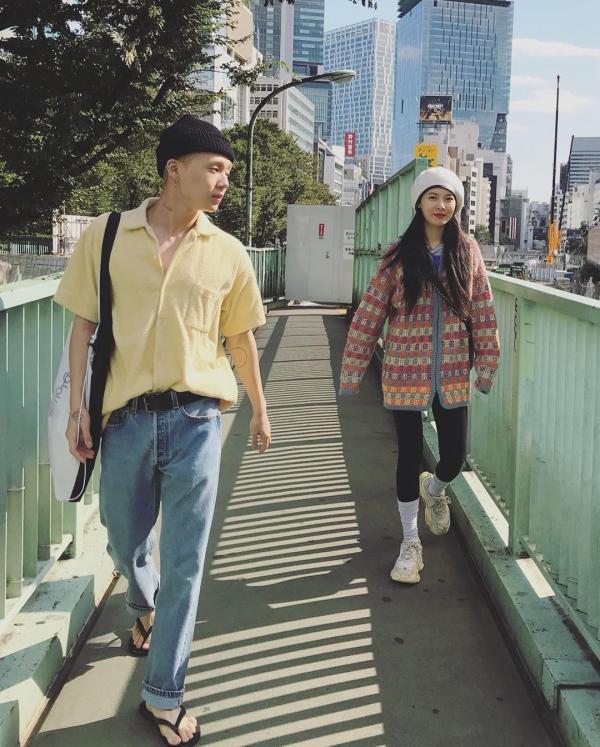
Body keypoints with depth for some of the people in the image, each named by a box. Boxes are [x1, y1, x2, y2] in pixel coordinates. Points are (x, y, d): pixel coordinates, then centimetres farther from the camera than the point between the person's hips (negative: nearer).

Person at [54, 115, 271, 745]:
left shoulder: (227, 253, 2)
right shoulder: (106, 236, 0)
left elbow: (240, 338, 12)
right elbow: (83, 325, 3)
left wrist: (260, 409, 18)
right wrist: (77, 408, -2)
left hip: (195, 418, 0)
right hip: (125, 416, 1)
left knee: (185, 562, 3)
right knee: (125, 544, 19)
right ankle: (145, 609, 54)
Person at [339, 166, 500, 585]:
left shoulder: (468, 251, 2)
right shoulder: (399, 255, -4)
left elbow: (483, 313, 3)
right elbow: (370, 314, -4)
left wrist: (487, 367, 0)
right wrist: (351, 372, -7)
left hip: (452, 375, 2)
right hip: (406, 374, -1)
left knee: (455, 458, 5)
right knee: (410, 456, 6)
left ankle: (434, 489, 44)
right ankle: (411, 542, 24)